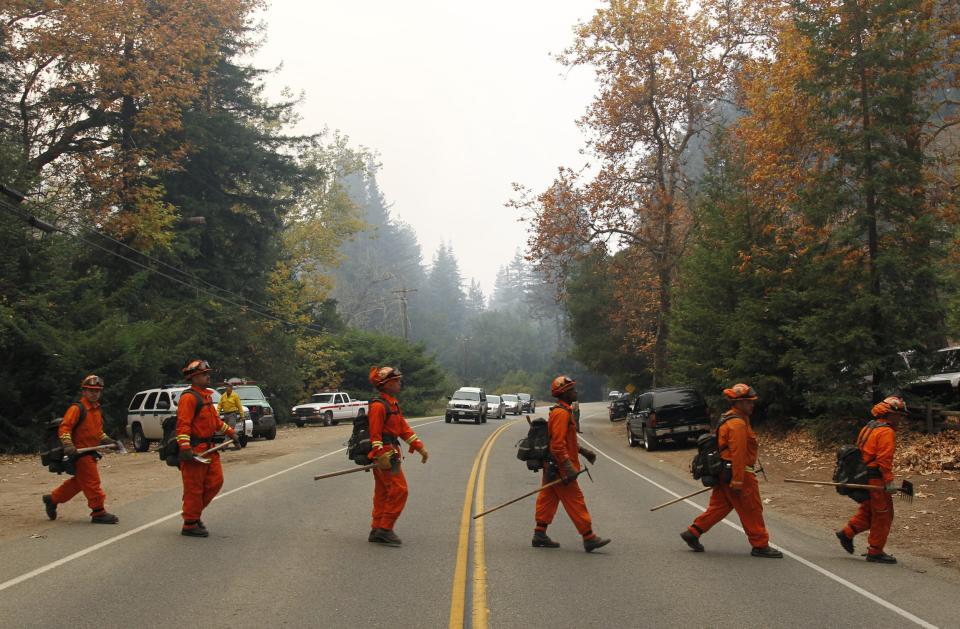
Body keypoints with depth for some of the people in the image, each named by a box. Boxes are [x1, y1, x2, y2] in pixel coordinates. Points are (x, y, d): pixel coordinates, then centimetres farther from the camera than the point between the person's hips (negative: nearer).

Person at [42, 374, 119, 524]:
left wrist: (107, 440, 15)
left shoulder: (97, 410, 15)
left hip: (91, 453, 9)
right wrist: (68, 445, -30)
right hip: (80, 452, -9)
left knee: (78, 482, 19)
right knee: (92, 482, -7)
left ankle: (52, 499, 35)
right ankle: (98, 512, -1)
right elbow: (64, 428, -18)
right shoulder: (77, 408, -12)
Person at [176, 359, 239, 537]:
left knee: (215, 481, 11)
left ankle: (194, 512, 26)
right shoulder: (189, 397, -13)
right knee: (194, 488, -2)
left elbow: (215, 420, 28)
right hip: (194, 451, -9)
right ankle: (190, 525, 8)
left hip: (208, 448, 9)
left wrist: (231, 433, 27)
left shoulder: (207, 396, 18)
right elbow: (183, 424, -22)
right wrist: (185, 448, -30)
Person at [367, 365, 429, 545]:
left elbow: (404, 429, 19)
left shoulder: (393, 405, 18)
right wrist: (382, 457, -26)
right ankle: (385, 529, -5)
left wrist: (420, 447, 13)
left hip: (389, 454, 10)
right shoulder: (378, 406, -14)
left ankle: (377, 531, 19)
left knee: (382, 493, 13)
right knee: (399, 490, -10)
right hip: (385, 455, -10)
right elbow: (375, 434, -20)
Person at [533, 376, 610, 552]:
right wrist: (569, 467, -27)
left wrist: (583, 451, 26)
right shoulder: (561, 413, -18)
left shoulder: (564, 412, 16)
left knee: (548, 500, 12)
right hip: (560, 469, -11)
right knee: (575, 502, -6)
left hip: (552, 468, 11)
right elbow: (558, 444, -25)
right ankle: (589, 538, -3)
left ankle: (540, 536, 17)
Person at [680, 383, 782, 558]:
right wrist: (737, 481, -26)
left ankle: (692, 533, 16)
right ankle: (760, 545, 10)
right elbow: (737, 453, -24)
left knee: (719, 506, 14)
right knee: (752, 510, 1)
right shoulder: (738, 424, -19)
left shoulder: (728, 419, 14)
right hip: (739, 473, -10)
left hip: (724, 472, 10)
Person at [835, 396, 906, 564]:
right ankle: (875, 552, 7)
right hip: (875, 480, -9)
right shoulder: (886, 432, -15)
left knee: (868, 511, 21)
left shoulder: (868, 427, 15)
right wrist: (889, 481, -23)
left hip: (863, 478, 9)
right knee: (883, 514, 2)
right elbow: (884, 459, -23)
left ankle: (847, 533, 17)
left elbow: (860, 451, 18)